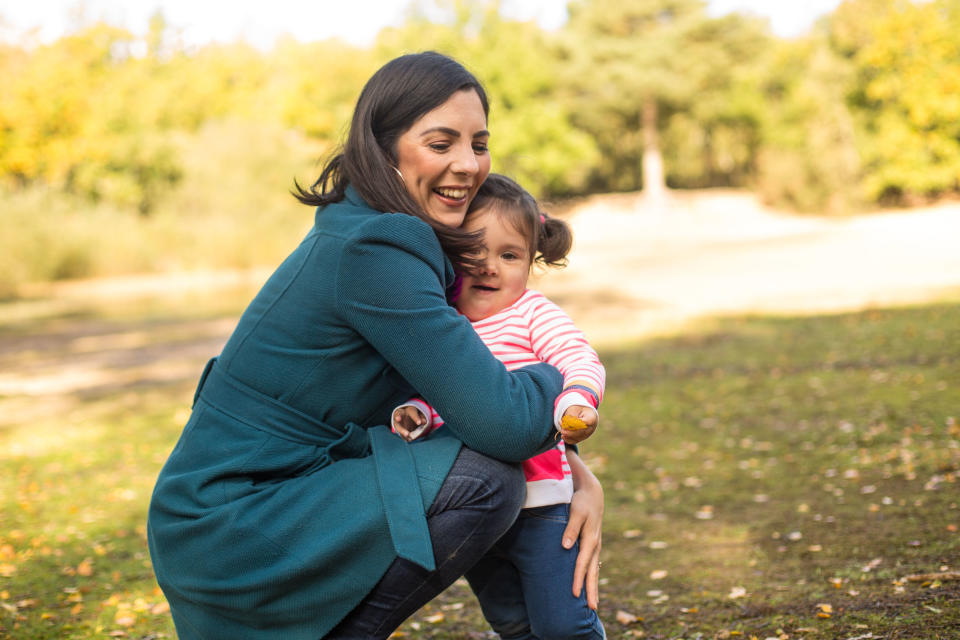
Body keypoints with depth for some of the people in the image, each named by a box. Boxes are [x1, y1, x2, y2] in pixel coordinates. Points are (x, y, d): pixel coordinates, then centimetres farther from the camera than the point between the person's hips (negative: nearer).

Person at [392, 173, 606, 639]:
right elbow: (433, 395, 6)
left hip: (540, 501, -5)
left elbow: (580, 360, -19)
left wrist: (576, 400, -40)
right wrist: (416, 414, -16)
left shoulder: (533, 314, -7)